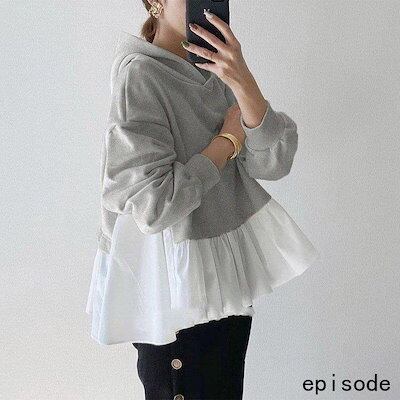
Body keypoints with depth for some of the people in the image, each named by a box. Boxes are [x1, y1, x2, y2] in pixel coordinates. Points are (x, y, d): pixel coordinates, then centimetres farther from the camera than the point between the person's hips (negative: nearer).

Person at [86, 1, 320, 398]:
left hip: (226, 274, 7)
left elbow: (274, 162, -9)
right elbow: (154, 204, -25)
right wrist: (229, 139, -14)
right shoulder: (139, 75, -17)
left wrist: (242, 81, -25)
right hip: (175, 281, -6)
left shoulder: (216, 72, 2)